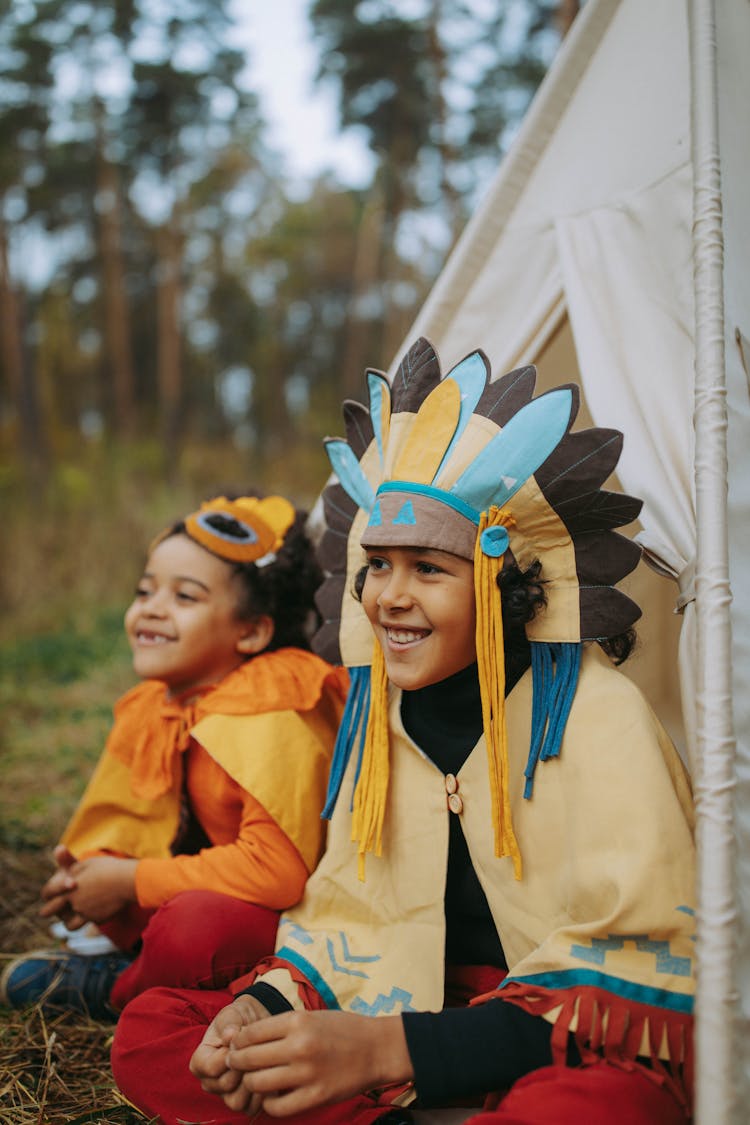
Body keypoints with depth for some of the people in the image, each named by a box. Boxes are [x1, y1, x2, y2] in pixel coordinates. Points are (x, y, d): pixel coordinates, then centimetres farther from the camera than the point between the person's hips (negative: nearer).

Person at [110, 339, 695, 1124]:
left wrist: (389, 1046, -28)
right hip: (430, 1011, 6)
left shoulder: (596, 715, -15)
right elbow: (352, 915, 9)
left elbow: (629, 966, -19)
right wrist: (265, 1005, -14)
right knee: (149, 1035, -8)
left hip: (578, 1050, -5)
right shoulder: (380, 713, 4)